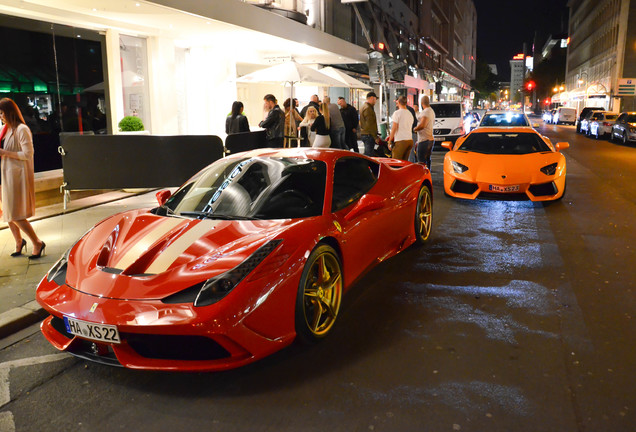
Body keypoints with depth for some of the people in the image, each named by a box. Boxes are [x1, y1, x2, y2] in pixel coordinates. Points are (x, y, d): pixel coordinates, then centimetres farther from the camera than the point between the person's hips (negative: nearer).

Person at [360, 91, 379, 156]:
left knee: (366, 154, 15)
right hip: (368, 135, -11)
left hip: (364, 134, 11)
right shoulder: (368, 108, -15)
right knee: (369, 154, -10)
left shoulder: (364, 107, 19)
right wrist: (375, 137, -18)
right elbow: (369, 124, -20)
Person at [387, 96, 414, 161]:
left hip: (400, 141, -7)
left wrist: (389, 141, -5)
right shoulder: (410, 114, 17)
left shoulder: (397, 113, -6)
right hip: (410, 140, 8)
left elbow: (394, 128, -10)